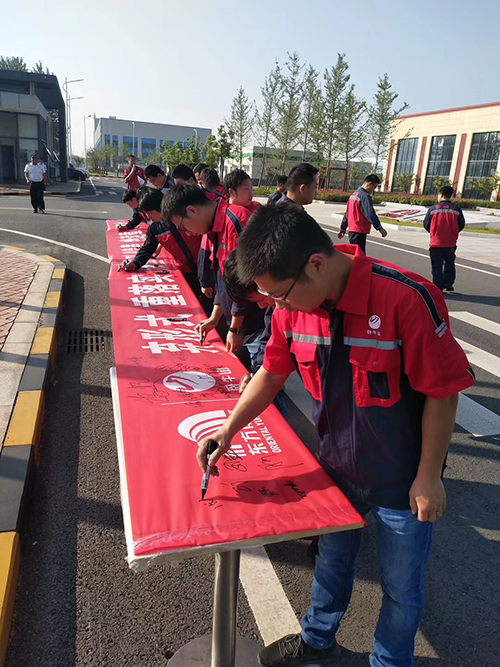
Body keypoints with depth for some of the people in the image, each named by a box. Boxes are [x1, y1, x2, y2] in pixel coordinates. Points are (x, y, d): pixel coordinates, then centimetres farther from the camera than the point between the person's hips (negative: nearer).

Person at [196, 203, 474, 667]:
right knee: (332, 560, 27)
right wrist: (228, 430, -5)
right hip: (335, 469, 5)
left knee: (401, 587, 18)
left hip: (402, 482, -4)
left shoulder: (406, 300, -30)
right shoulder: (294, 303, -12)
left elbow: (443, 392, -20)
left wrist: (428, 478, -13)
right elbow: (272, 372, 2)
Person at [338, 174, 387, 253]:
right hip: (359, 232, -10)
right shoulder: (365, 196, -14)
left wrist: (343, 229, 27)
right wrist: (380, 228, -22)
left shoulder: (354, 194, 17)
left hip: (352, 230, 10)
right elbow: (370, 214, -22)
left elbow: (347, 214, 22)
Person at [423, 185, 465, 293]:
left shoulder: (433, 208, -8)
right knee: (449, 264, 20)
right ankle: (448, 284, 25)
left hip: (436, 243, -2)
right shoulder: (456, 209, -3)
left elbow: (426, 225, 0)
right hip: (450, 243, 2)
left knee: (437, 265, 6)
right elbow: (461, 225, 3)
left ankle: (438, 287, 4)